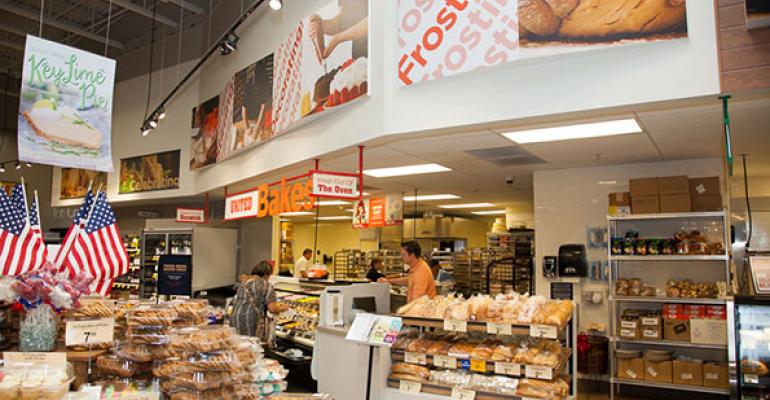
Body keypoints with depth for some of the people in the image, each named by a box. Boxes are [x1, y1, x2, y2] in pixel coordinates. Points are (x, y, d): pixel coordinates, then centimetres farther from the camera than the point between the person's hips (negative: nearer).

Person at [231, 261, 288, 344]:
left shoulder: (243, 281, 13)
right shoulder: (267, 286, -5)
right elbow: (273, 309, -10)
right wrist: (282, 308, 9)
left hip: (236, 318, 6)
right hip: (254, 321, -6)